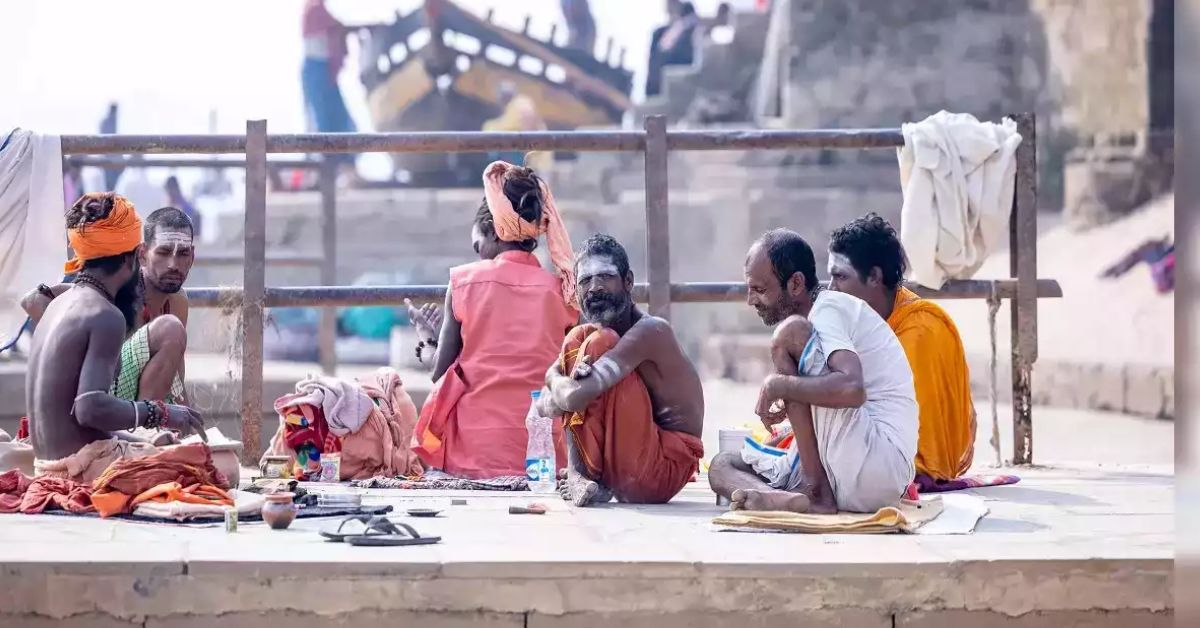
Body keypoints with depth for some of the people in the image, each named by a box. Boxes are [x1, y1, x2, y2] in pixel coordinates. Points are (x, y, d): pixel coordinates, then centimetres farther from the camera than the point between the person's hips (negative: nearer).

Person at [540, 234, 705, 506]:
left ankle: (580, 477, -15)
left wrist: (555, 381, -6)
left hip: (665, 470, -8)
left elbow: (575, 396, -29)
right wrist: (563, 388, -24)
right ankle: (578, 476, -10)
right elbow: (545, 405, -2)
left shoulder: (650, 330, -18)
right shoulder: (585, 335, 9)